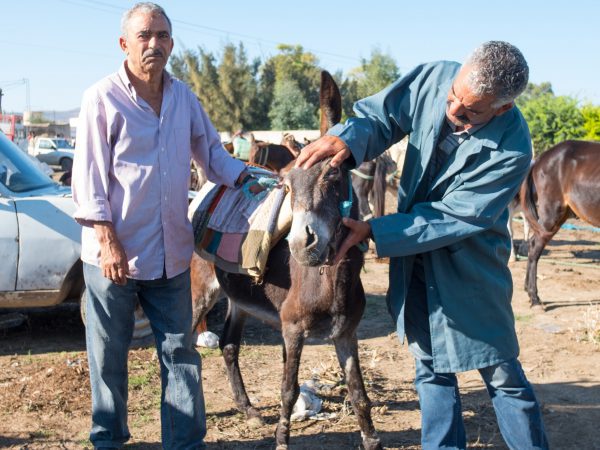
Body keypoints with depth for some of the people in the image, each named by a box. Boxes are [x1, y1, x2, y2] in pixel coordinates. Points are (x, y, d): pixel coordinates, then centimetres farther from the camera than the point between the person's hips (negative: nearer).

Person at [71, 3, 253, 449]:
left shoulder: (183, 96, 7)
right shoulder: (102, 98, -7)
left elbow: (211, 152, 14)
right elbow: (89, 175, -9)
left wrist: (248, 177, -3)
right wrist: (107, 239, -16)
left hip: (172, 252, 4)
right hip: (115, 251, -4)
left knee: (180, 350, 7)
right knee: (109, 353, 9)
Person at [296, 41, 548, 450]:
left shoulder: (512, 150, -26)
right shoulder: (434, 78, -14)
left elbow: (452, 218, -25)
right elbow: (380, 116, -5)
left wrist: (374, 232, -28)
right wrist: (347, 139, -28)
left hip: (469, 267, -5)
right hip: (414, 261, 5)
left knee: (502, 373, 4)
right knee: (431, 367, 15)